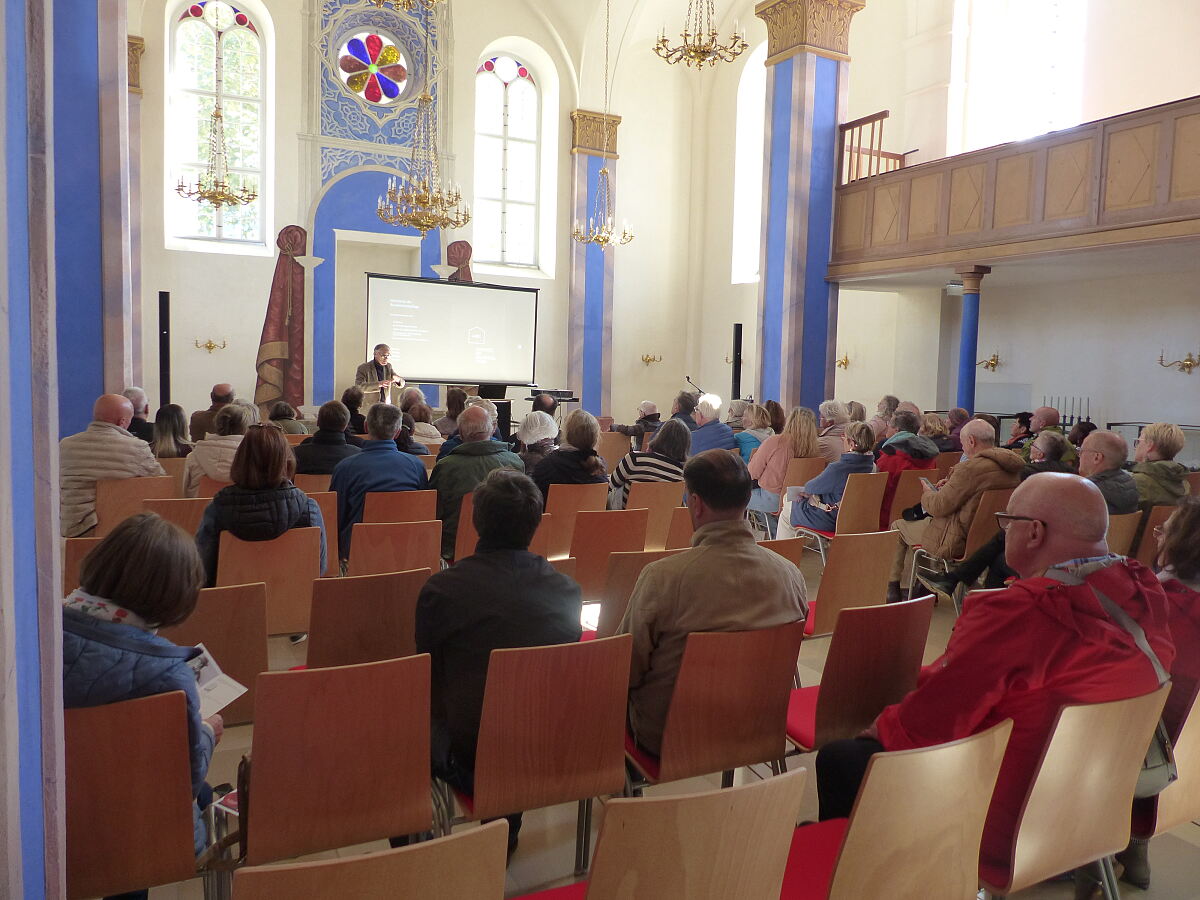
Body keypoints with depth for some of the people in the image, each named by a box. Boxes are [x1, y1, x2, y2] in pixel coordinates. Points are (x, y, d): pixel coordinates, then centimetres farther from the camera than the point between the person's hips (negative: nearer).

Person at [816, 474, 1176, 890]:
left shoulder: (1016, 613, -31)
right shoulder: (1146, 594, -7)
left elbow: (921, 725, -22)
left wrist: (882, 726, 0)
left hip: (1005, 831, -8)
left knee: (837, 759, 8)